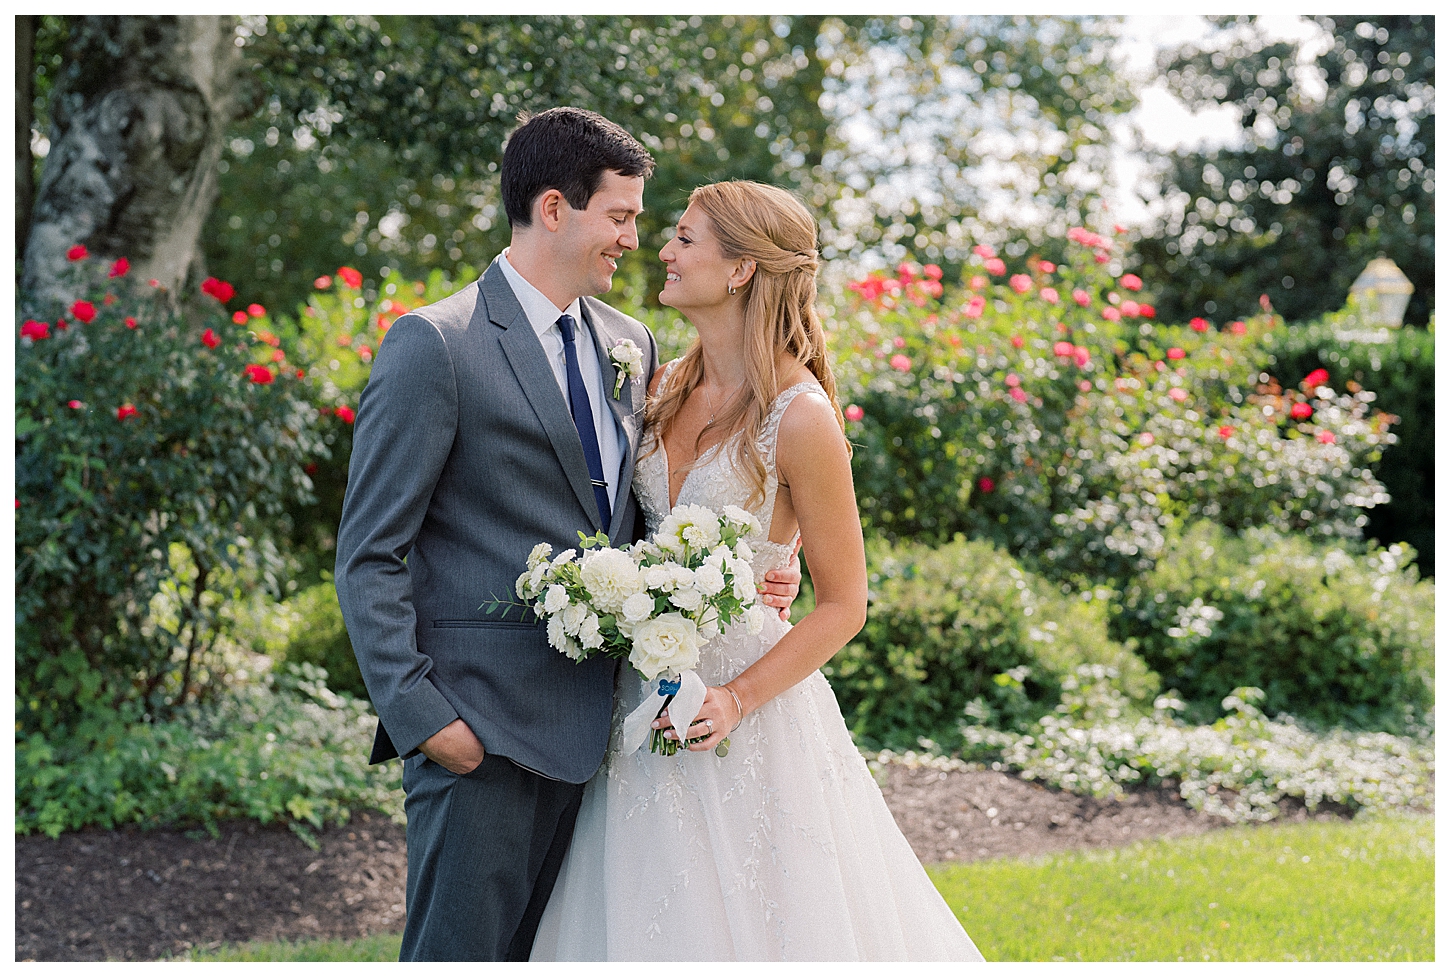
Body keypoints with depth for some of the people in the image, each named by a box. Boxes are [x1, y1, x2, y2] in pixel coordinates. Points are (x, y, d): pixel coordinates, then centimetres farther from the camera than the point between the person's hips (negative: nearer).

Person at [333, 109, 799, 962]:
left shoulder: (632, 345, 13)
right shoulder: (436, 345, -9)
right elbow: (370, 557, -9)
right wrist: (419, 715, -16)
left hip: (591, 724, 7)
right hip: (483, 730, -7)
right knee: (462, 952, -2)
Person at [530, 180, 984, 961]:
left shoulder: (799, 417, -15)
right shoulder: (665, 390, 4)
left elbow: (843, 606, -10)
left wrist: (736, 699, -19)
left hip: (750, 707, -6)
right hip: (648, 690, 6)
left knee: (753, 921, 4)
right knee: (653, 922, 13)